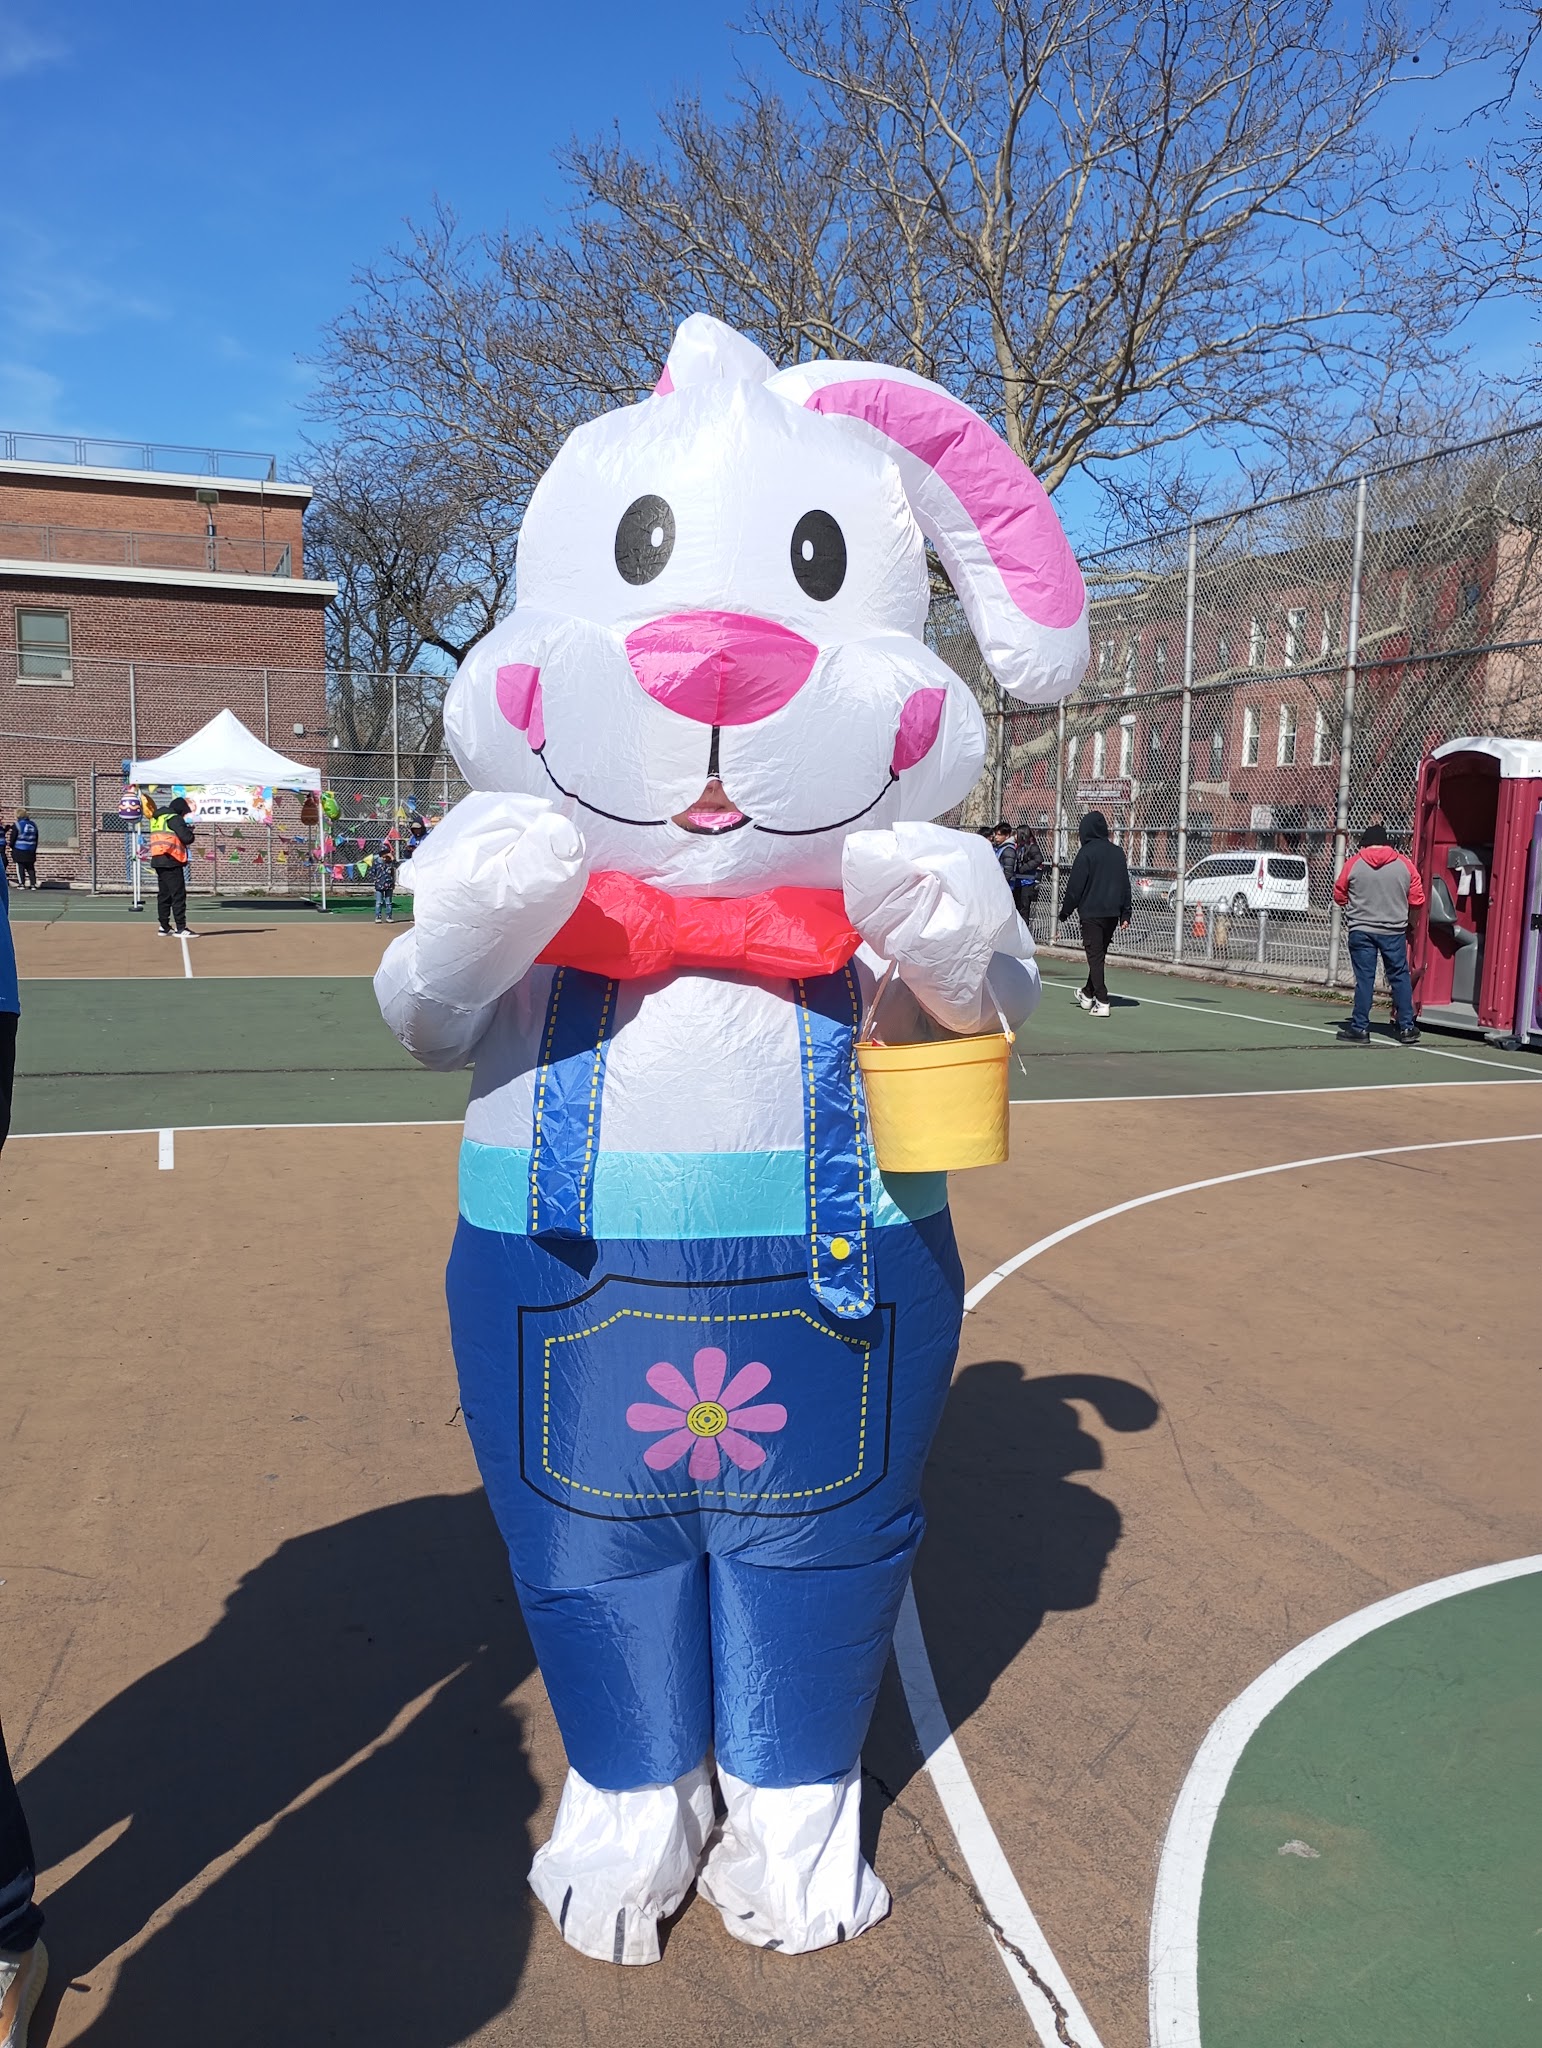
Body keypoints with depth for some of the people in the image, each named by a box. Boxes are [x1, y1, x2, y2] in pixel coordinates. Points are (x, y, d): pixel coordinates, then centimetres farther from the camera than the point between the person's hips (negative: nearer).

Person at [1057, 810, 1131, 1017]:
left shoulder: (1086, 853, -10)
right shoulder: (1118, 852, 9)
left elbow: (1075, 885, -9)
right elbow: (1125, 884, 12)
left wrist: (1065, 911, -1)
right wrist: (1125, 914, 15)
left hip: (1091, 912, -6)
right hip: (1112, 913, 6)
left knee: (1095, 955, -4)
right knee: (1100, 954, 18)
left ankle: (1102, 1002, -10)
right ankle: (1088, 993, 34)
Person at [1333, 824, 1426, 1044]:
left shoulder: (1354, 863, -3)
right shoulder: (1404, 864, 1)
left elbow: (1339, 895, 4)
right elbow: (1417, 900, 2)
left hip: (1361, 930, -1)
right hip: (1395, 930, 1)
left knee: (1364, 979, 3)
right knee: (1400, 977, 9)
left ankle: (1360, 1028, 4)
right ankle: (1406, 1027, 12)